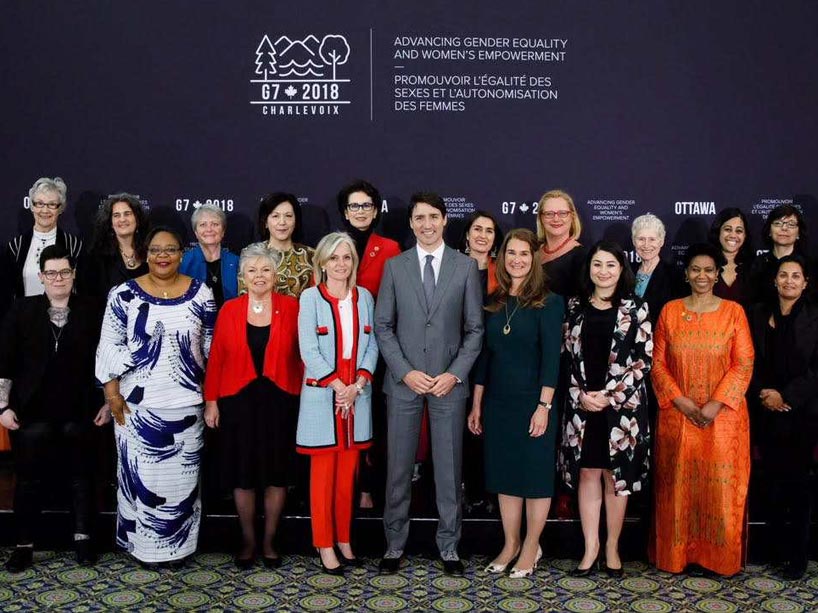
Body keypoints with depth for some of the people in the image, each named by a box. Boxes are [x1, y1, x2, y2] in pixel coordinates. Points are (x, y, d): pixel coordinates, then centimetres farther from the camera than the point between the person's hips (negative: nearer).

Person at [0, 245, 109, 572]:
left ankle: (83, 537, 21)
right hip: (32, 411, 0)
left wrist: (108, 402, 1)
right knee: (29, 478, 6)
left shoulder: (89, 312, 0)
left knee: (81, 475, 8)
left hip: (78, 410, 0)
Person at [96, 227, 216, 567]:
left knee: (182, 474, 8)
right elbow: (109, 346, -2)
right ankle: (143, 543, 23)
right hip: (136, 403, -1)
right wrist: (112, 393, -6)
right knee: (139, 472, 6)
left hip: (186, 403, 1)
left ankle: (178, 544, 23)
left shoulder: (200, 294, 1)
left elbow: (212, 346, 6)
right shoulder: (124, 294, -2)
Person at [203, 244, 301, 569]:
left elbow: (302, 353, -2)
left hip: (280, 399, 0)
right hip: (238, 401, 1)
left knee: (277, 472, 9)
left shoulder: (291, 307, -1)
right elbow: (216, 357, 2)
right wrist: (211, 401, -1)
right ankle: (248, 540, 27)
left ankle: (269, 541, 27)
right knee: (242, 472, 8)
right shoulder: (229, 310, 2)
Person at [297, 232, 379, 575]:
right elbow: (308, 349, -9)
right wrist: (338, 386, -13)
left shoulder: (364, 297, 8)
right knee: (323, 472, 2)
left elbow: (371, 345, 6)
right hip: (322, 394, -3)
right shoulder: (310, 297, -3)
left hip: (356, 394, 4)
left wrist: (357, 385, -8)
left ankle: (344, 539, 21)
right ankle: (324, 545, 12)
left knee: (348, 472, 9)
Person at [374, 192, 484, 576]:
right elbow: (383, 326, 2)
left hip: (449, 382, 0)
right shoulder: (395, 266, 4)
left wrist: (455, 374, -9)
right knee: (399, 466, 7)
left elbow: (475, 329, 2)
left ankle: (448, 545, 21)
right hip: (403, 381, 1)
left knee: (449, 467, 7)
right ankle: (395, 543, 21)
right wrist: (405, 372, -8)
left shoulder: (466, 267, 2)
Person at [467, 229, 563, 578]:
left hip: (532, 403, -5)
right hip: (498, 403, 5)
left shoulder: (548, 302, -7)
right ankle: (510, 544, 25)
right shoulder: (494, 302, 7)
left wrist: (544, 406, -17)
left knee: (535, 474, 7)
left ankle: (531, 547, 21)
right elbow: (485, 354, 9)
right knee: (504, 474, 12)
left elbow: (551, 357, -12)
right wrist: (477, 405, 9)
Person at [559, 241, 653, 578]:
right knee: (587, 473, 6)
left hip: (623, 404, -2)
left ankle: (612, 547, 20)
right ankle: (591, 546, 17)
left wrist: (609, 395, -11)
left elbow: (645, 360, -4)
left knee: (616, 474, 6)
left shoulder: (636, 309, 0)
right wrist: (581, 395, -7)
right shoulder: (576, 307, 6)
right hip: (582, 404, 2)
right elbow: (568, 355, 6)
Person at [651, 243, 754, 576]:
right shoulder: (670, 311, 4)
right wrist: (681, 402, -9)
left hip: (723, 416, -1)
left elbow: (744, 364, -4)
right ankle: (679, 554, 19)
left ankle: (718, 556, 18)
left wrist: (715, 404, -14)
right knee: (678, 484, 7)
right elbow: (658, 363, 2)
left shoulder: (733, 311, 1)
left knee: (720, 485, 3)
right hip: (678, 415, 1)